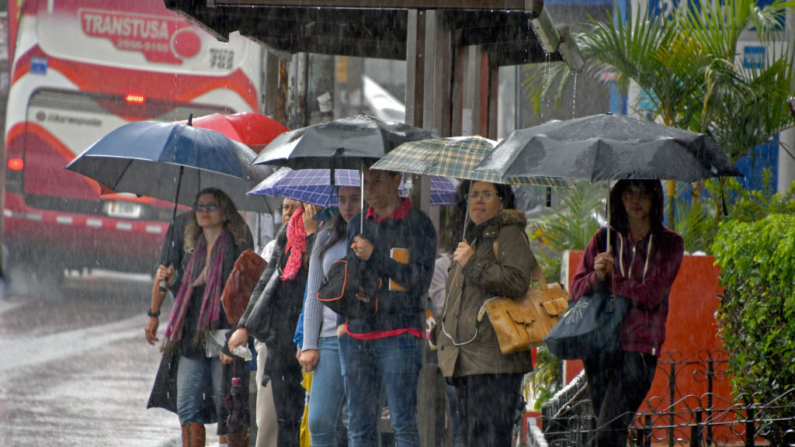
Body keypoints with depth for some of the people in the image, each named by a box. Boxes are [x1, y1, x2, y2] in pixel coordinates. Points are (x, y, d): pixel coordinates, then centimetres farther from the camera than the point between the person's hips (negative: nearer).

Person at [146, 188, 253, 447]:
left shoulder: (237, 249, -3)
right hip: (191, 342, 6)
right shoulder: (192, 253, 17)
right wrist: (172, 282, 2)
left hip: (223, 342, -6)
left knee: (227, 409, -3)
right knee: (187, 409, -1)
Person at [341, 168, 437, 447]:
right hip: (356, 333, 5)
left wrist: (375, 256, -10)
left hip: (398, 333, -5)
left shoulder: (418, 224, 1)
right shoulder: (357, 225, 16)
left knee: (403, 422, -9)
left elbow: (421, 282, -6)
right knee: (359, 425, 3)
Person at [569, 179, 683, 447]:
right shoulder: (605, 239, 11)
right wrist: (597, 276, -13)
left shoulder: (669, 244, 5)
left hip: (640, 348, -3)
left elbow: (653, 294, -7)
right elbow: (577, 289, 8)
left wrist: (609, 280, -3)